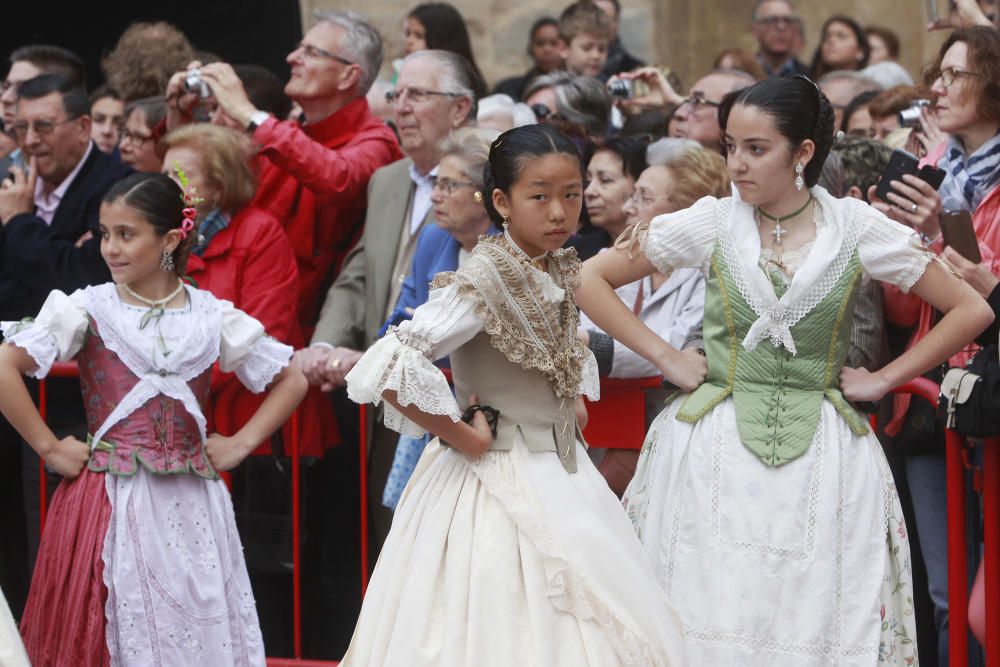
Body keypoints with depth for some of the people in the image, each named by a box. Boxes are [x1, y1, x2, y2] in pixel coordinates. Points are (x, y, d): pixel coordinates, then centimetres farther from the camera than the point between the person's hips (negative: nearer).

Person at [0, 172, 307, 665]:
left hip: (192, 507, 2)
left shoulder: (211, 315, 5)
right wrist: (48, 448, -10)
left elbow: (290, 381, 15)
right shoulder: (89, 310, -2)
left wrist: (242, 443, 5)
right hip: (112, 504, -2)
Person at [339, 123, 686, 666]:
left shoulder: (563, 270, 4)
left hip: (562, 476, 8)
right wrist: (459, 435, -19)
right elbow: (389, 372, -28)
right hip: (498, 482, -8)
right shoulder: (483, 283, -19)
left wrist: (577, 398, 10)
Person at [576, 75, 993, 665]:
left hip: (820, 454, 0)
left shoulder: (856, 228, -1)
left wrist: (884, 380, 1)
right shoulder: (711, 224, 1)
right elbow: (592, 281, 7)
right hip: (716, 451, 0)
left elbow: (972, 311, 3)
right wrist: (665, 358, 2)